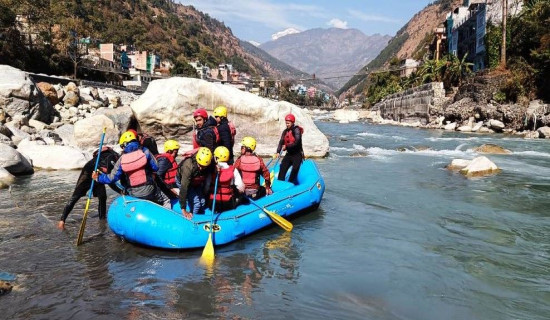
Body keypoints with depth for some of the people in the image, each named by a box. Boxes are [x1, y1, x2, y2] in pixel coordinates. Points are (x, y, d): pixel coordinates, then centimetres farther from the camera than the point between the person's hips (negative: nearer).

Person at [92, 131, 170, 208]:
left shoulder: (121, 160, -4)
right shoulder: (145, 152, -8)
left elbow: (113, 177, 1)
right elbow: (156, 168, -8)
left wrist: (98, 178, 17)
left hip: (133, 194, 3)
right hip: (149, 190, -3)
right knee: (166, 200, 15)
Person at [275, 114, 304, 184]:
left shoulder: (296, 130, -12)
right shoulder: (285, 131, 8)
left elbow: (297, 142, -22)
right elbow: (281, 142, 0)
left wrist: (286, 146, -20)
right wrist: (278, 152, -13)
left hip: (297, 154, -6)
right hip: (289, 154, 6)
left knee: (295, 169, -9)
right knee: (282, 168, -1)